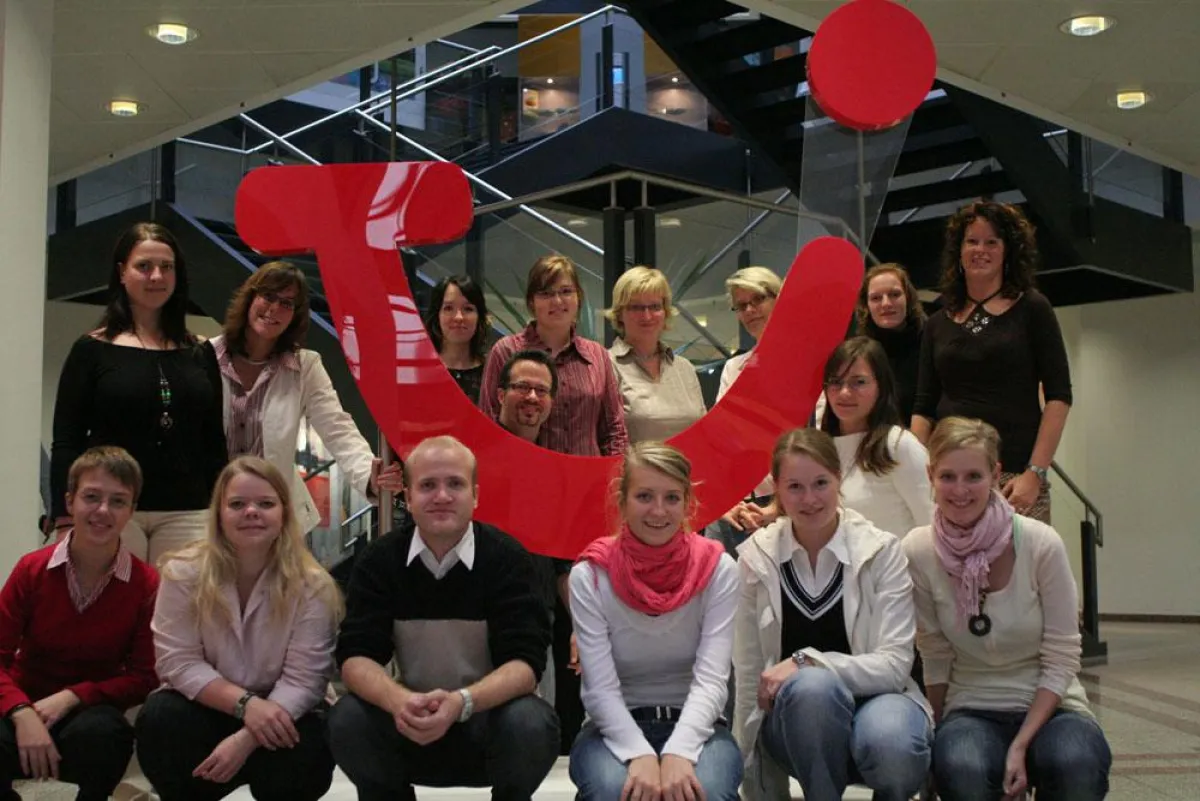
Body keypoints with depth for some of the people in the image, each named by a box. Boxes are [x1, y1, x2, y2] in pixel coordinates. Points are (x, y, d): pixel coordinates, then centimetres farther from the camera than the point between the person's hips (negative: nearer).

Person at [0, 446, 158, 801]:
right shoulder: (31, 569, -6)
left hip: (90, 711, -1)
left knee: (100, 733, -37)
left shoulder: (147, 584, -11)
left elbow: (144, 676, -7)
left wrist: (71, 697, -19)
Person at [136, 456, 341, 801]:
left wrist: (246, 739, -30)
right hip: (208, 709, 1)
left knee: (304, 761, -30)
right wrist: (244, 704, -27)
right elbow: (178, 662, -13)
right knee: (159, 720, -29)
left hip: (278, 715, -1)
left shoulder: (312, 585, -12)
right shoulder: (184, 571, -8)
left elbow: (303, 680, -17)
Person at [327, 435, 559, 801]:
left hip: (488, 711, -1)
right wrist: (397, 701, -35)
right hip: (412, 717, 2)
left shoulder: (508, 558, -12)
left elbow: (526, 661, -19)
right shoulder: (378, 560, -5)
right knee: (347, 721, -26)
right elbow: (355, 655, -12)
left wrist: (462, 702, -38)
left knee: (531, 725, -33)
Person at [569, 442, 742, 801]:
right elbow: (600, 688, -13)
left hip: (694, 724, 0)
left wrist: (678, 753, -29)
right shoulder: (590, 576, -8)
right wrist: (641, 755, -29)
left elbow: (711, 678, -14)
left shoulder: (717, 569, -6)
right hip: (616, 727, 0)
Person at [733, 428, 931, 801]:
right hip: (796, 715, 1)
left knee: (892, 746, -36)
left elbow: (895, 664, -12)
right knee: (813, 685, -35)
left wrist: (807, 661, -25)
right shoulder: (755, 556, -2)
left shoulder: (882, 550, -6)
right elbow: (748, 675, 1)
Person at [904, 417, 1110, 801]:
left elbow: (1060, 661, -8)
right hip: (970, 710, 0)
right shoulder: (918, 552, -9)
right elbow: (936, 661, 0)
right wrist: (944, 734, -1)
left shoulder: (1041, 544, -13)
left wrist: (1021, 745, -16)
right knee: (959, 769, -34)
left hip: (1047, 706, 0)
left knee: (1076, 765, -34)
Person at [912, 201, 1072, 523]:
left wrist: (1035, 473, -10)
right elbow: (924, 408, 13)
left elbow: (1059, 397, 0)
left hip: (1014, 477, -2)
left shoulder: (1031, 309, 6)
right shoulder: (938, 324, 15)